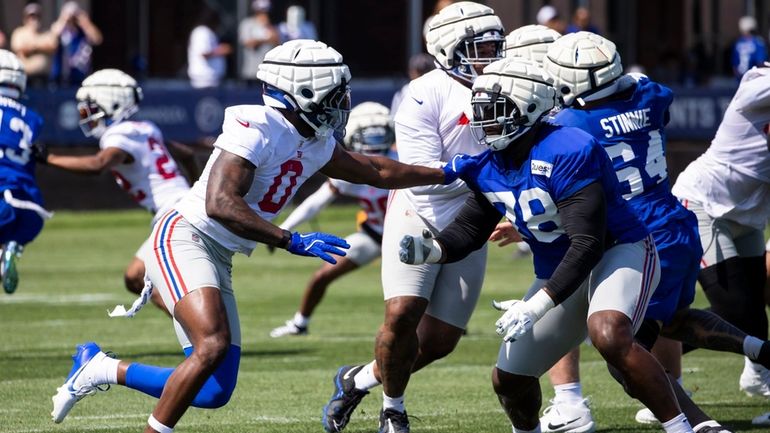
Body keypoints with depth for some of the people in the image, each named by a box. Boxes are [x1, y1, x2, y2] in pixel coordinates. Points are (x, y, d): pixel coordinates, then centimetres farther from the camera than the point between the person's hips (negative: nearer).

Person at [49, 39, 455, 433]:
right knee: (213, 345, -29)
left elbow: (375, 170, 27)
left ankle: (101, 368, 17)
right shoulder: (257, 129, -18)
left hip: (219, 260, 9)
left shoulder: (315, 146, 10)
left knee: (216, 392, 3)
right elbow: (219, 204, -28)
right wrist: (293, 241, -30)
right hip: (185, 238, -9)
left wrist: (445, 174, 31)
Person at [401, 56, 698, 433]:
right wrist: (431, 251, -16)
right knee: (508, 380, 11)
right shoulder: (490, 168, -3)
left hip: (619, 252, -8)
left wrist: (537, 305, -35)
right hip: (560, 272, 8)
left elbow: (587, 244, -30)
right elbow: (468, 231, 7)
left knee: (609, 336, -39)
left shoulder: (567, 153, -28)